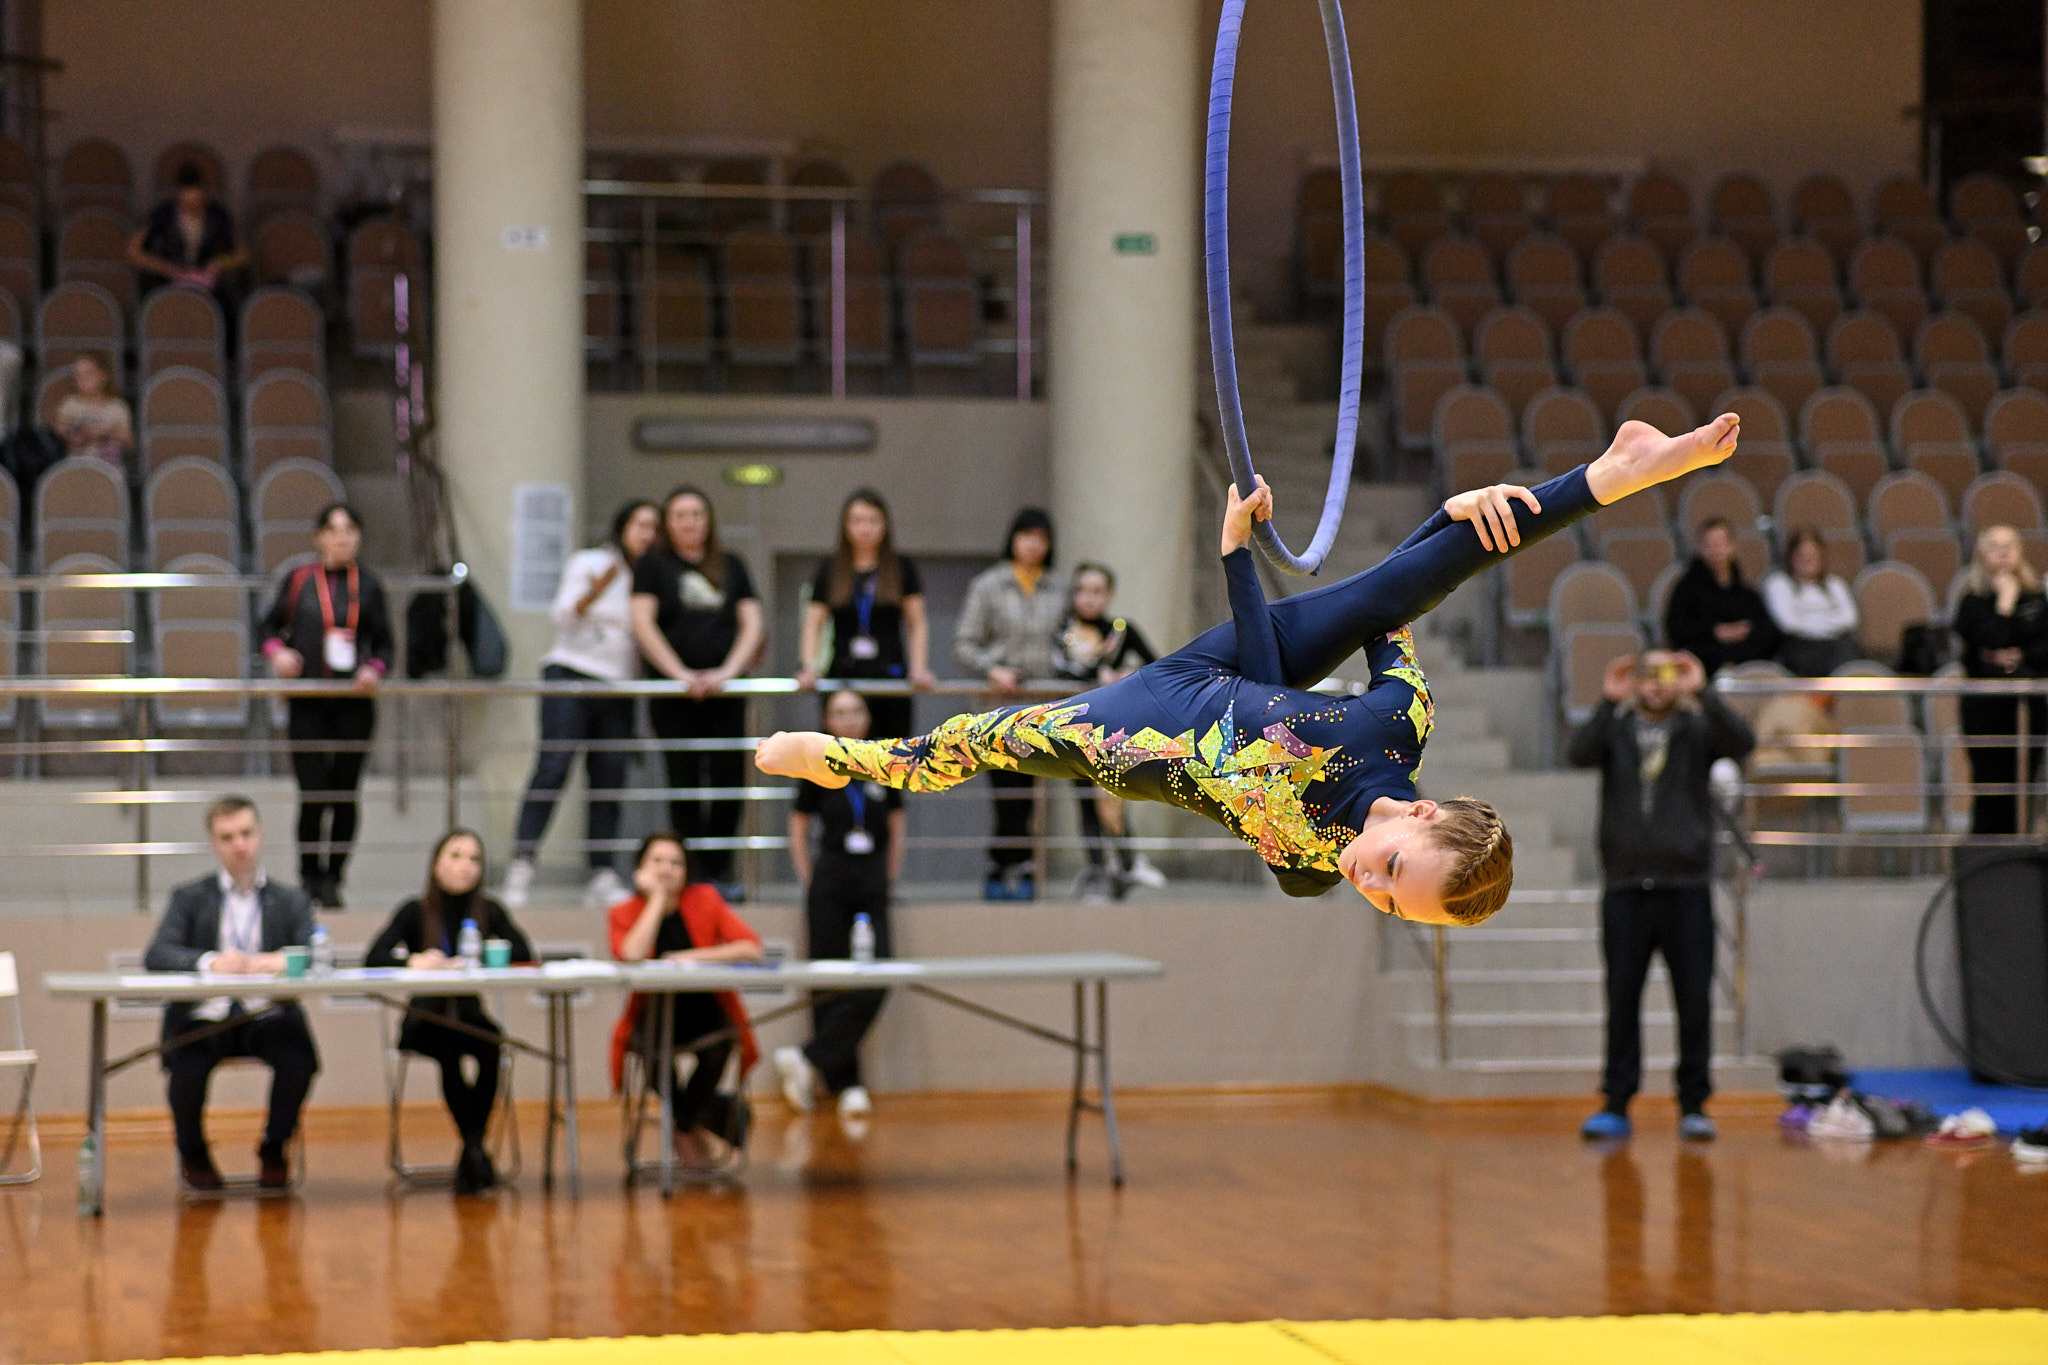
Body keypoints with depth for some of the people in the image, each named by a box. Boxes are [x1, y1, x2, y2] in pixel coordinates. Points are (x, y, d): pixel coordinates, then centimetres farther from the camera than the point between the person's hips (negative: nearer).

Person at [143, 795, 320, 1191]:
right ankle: (193, 1153, 1)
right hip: (205, 1016, -1)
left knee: (298, 1059, -30)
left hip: (266, 1015, 1)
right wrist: (208, 962, -25)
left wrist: (284, 961, -25)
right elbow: (156, 956, -5)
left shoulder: (292, 902, 14)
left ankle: (274, 1149, 0)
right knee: (187, 1065, -32)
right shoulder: (189, 898, 11)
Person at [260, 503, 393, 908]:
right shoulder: (299, 580, 3)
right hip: (307, 703, -1)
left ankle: (332, 879, 14)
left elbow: (383, 643, 11)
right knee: (313, 792, -7)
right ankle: (308, 878, 10)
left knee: (345, 793, 3)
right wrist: (277, 651, -8)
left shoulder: (367, 585, 6)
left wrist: (375, 670, -9)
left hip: (354, 703, 1)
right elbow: (271, 626, 12)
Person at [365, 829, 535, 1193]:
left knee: (491, 1042, -32)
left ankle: (471, 1149, -25)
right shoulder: (415, 911, 3)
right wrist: (414, 962, -26)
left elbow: (523, 953, -5)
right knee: (449, 1047, -35)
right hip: (424, 1017, -2)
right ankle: (475, 1148, -32)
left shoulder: (489, 911, 9)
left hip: (468, 1014, 2)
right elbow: (373, 959, -8)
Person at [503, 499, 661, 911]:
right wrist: (596, 590, -23)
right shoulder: (587, 563, 5)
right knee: (552, 768, -15)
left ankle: (602, 877, 0)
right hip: (572, 673, -4)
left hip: (618, 688, 4)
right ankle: (521, 865, -17)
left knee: (609, 781, -1)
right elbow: (564, 615, -6)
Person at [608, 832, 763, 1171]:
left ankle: (685, 1129, -5)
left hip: (706, 1015, 0)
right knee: (651, 1053, -33)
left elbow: (752, 948, -13)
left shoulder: (705, 899, -1)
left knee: (718, 1045, -33)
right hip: (653, 1014, 0)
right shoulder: (624, 913, -1)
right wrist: (657, 897, -17)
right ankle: (721, 1115, -9)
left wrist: (692, 957, -22)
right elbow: (631, 955, -24)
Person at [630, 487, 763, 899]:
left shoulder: (730, 567, 15)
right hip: (672, 694, -2)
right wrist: (681, 675, -14)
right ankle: (693, 871, 2)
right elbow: (643, 625, -4)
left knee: (729, 779, -2)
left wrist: (728, 671, -8)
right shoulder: (653, 565, 6)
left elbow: (751, 625, 9)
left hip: (725, 691, 2)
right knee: (684, 783, -3)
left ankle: (721, 871, 6)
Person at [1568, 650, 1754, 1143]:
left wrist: (1703, 693, -18)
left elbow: (1742, 743, -12)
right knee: (1622, 1001, 1)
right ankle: (1616, 1105, 5)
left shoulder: (1696, 731, 7)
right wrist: (1608, 703, -20)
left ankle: (1694, 1105, 6)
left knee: (1694, 1002, 0)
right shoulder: (1615, 730, 9)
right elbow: (1578, 753, -11)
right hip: (1625, 886, 1)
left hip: (1686, 885, -1)